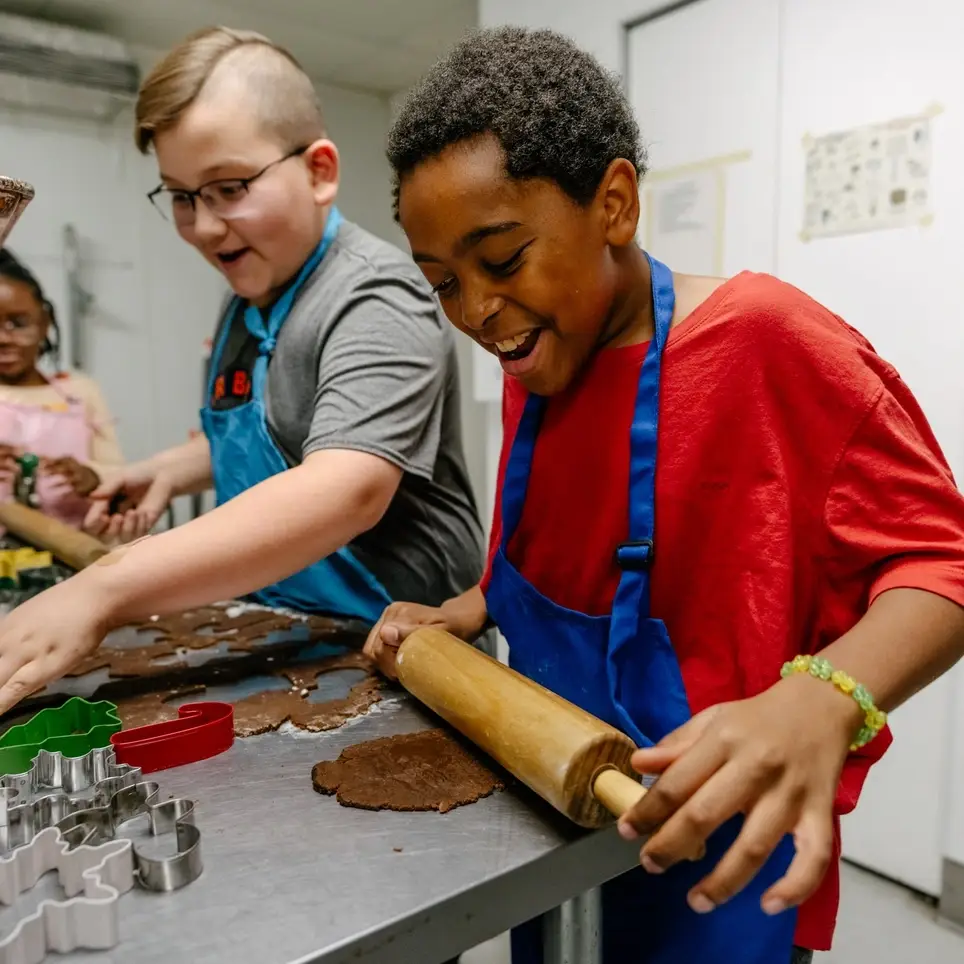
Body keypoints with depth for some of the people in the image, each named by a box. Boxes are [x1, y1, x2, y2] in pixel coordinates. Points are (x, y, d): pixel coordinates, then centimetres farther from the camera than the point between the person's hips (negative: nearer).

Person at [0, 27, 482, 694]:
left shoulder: (376, 299, -17)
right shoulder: (248, 301, 8)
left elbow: (347, 490, -32)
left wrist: (103, 592, -36)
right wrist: (175, 468, 5)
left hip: (391, 649, -6)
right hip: (279, 635, 6)